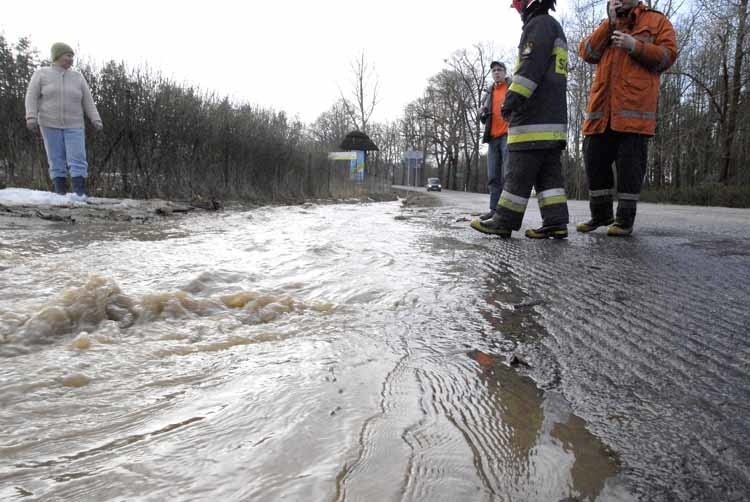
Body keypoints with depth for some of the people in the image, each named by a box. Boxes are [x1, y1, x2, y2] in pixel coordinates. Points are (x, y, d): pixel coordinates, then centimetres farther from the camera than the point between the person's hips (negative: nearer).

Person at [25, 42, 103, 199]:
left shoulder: (77, 77, 8)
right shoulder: (41, 74, 3)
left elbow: (87, 101, 4)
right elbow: (32, 97, -3)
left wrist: (96, 120, -9)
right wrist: (31, 117, -18)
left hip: (73, 126, 1)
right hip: (50, 124, -1)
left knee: (77, 161, -14)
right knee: (57, 162, -3)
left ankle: (80, 195, -21)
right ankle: (61, 196, 2)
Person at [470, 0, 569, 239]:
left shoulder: (539, 24, -2)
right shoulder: (555, 28, 29)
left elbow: (532, 65, -17)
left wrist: (513, 97, -22)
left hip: (534, 118, -10)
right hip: (553, 117, 10)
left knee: (519, 172, -8)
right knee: (549, 173, 4)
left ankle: (504, 221, -4)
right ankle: (556, 222, 0)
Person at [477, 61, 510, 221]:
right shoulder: (488, 93, 21)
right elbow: (483, 117, 26)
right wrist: (482, 113, 2)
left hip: (509, 135, -6)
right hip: (493, 137, 6)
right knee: (493, 176, 4)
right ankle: (494, 208, 8)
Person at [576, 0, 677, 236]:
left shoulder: (657, 20, 13)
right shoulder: (607, 25, 24)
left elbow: (668, 55, 1)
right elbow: (587, 53, 7)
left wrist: (634, 46, -10)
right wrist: (609, 22, 0)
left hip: (635, 109, -4)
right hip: (602, 108, 4)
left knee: (629, 162, -5)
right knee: (594, 159, 4)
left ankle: (625, 219, 3)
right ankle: (601, 214, 17)